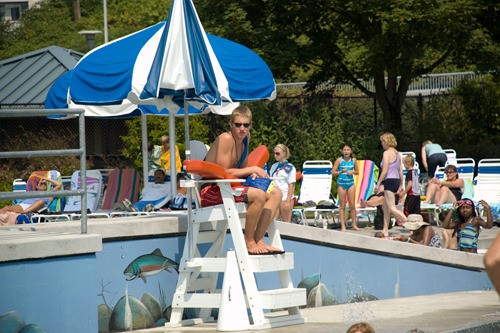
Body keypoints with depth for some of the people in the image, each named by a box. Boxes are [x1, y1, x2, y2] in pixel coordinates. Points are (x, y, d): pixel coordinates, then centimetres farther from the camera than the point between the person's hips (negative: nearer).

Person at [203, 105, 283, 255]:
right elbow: (223, 172, -22)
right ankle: (249, 242, -15)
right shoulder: (226, 138, -17)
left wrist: (252, 174, -6)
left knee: (276, 193, 4)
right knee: (259, 195, -28)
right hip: (211, 191, -10)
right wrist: (253, 169, -16)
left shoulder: (246, 137, 10)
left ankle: (258, 239, -1)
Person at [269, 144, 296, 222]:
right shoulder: (274, 166, 14)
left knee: (286, 222, -3)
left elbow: (291, 185, -8)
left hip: (285, 198, -6)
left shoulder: (290, 167, -4)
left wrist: (288, 201, -14)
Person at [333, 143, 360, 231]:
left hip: (350, 183, 2)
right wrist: (341, 172, -22)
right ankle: (343, 226, 4)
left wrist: (352, 172, -7)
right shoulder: (339, 160, -5)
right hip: (341, 183, -2)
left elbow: (357, 171, 15)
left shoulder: (353, 160, 4)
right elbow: (333, 172, -5)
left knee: (352, 205, 3)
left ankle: (354, 224, 12)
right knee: (342, 205, 1)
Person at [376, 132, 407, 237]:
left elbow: (385, 170, -16)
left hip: (389, 181, -9)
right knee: (385, 207, 16)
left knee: (392, 208, -11)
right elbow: (401, 170, 15)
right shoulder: (397, 153, 14)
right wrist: (401, 185, 19)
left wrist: (378, 183, -11)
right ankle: (385, 230, 19)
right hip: (396, 180, 9)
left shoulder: (387, 153, -11)